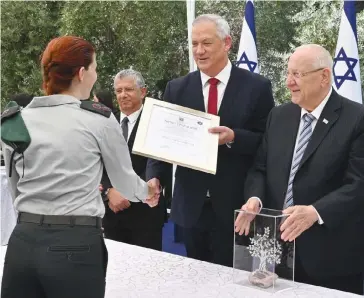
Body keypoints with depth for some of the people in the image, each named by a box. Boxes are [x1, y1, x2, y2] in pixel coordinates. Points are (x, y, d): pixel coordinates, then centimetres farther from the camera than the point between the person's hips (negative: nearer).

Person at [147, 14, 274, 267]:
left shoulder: (257, 86, -3)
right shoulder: (177, 89, 5)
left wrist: (234, 137, -21)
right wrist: (155, 177, -14)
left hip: (235, 206, -3)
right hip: (191, 205, 3)